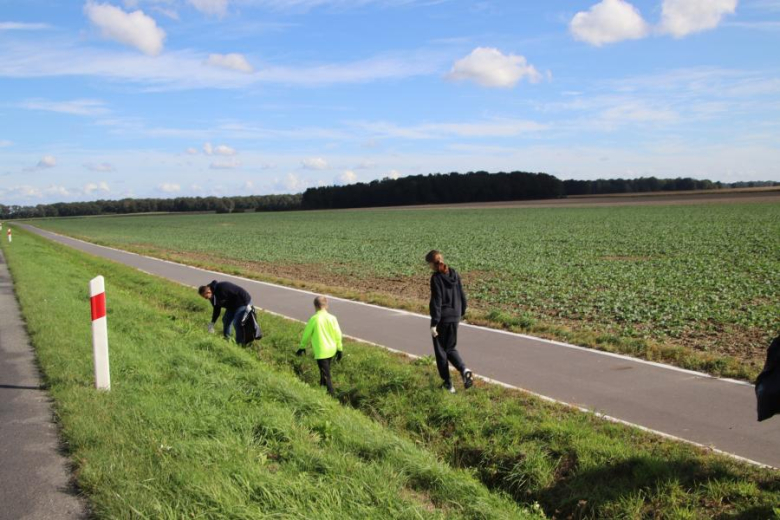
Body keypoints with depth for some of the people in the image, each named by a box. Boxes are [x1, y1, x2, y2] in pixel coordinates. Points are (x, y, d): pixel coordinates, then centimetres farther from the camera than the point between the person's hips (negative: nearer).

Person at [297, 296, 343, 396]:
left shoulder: (314, 319, -15)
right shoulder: (332, 318, -6)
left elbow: (306, 334, -5)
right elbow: (338, 334, -1)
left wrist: (302, 347, 11)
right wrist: (339, 349, 10)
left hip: (321, 351, -5)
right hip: (331, 350, 5)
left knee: (326, 375, 0)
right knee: (325, 371, 26)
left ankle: (330, 394, -3)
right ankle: (322, 387, 44)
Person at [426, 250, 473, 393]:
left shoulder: (436, 278, -15)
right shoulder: (454, 274, 3)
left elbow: (436, 301, -17)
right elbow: (462, 295, 9)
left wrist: (434, 323, -13)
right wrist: (461, 313, 20)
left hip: (442, 318, -6)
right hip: (455, 317, 6)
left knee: (440, 350, 9)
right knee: (451, 348, 19)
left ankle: (448, 383, 13)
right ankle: (464, 369, -6)